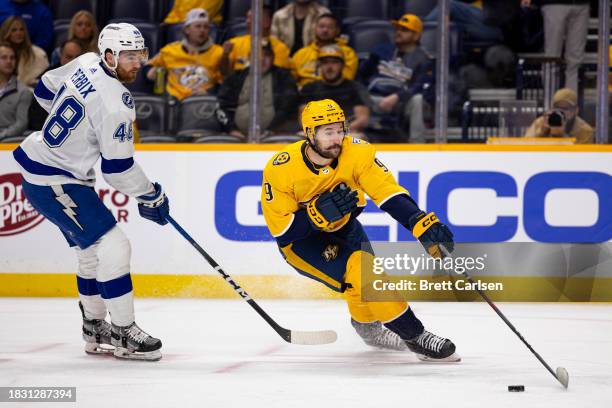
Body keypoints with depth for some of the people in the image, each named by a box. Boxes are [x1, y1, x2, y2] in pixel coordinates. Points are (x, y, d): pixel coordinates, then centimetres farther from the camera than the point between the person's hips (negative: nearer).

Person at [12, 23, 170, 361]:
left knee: (91, 251, 18)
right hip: (54, 183, -10)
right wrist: (151, 197, -5)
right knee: (112, 247, -11)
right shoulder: (115, 103, -25)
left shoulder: (86, 64, 1)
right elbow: (118, 168, -20)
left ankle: (95, 330, 27)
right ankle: (122, 333, -6)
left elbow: (45, 89, 19)